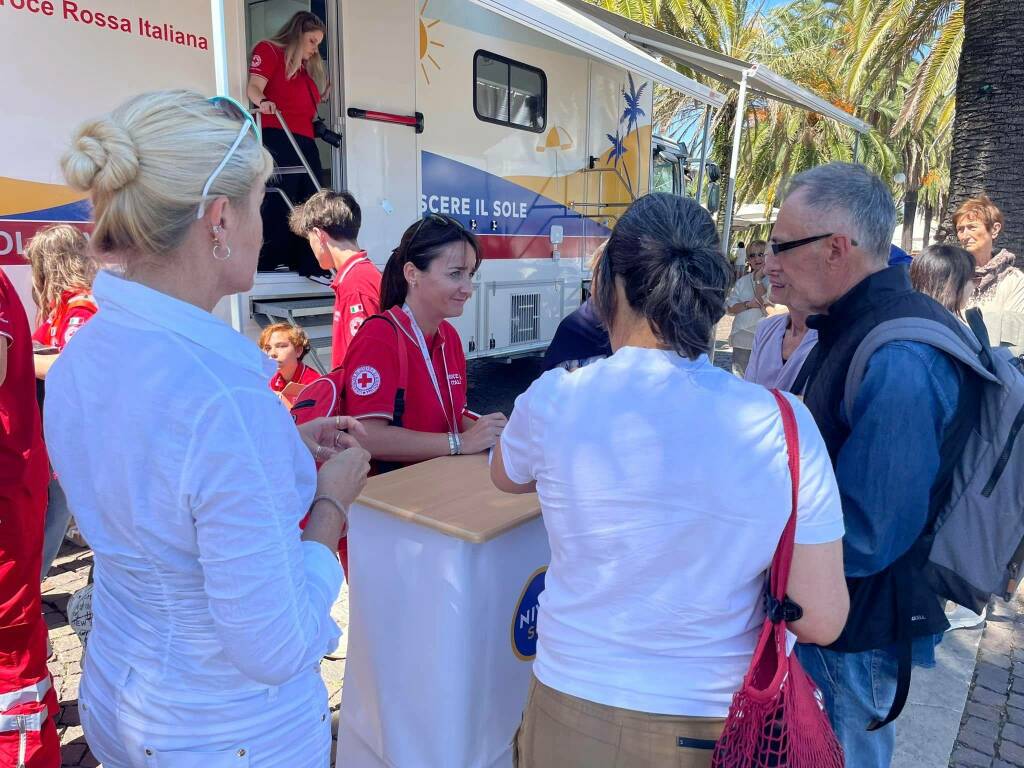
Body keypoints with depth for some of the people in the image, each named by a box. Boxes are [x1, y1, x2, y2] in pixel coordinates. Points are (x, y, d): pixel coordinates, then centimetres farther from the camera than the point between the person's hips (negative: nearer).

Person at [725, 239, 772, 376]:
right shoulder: (742, 281, 12)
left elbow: (768, 306, -15)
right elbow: (730, 308, 6)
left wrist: (758, 280, -8)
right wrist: (748, 304, -11)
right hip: (741, 341, 5)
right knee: (741, 379, 13)